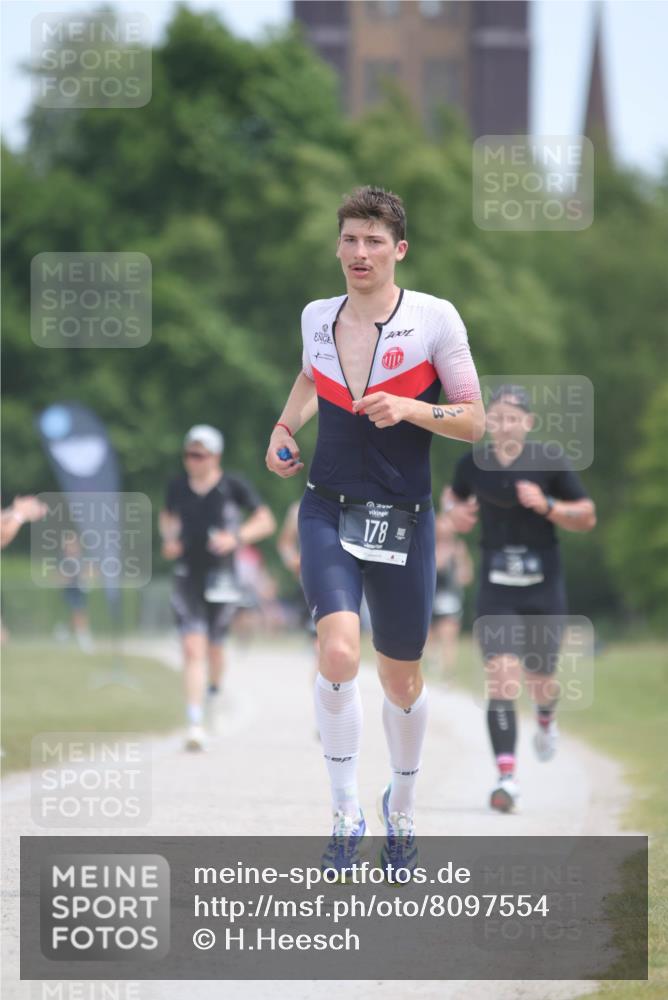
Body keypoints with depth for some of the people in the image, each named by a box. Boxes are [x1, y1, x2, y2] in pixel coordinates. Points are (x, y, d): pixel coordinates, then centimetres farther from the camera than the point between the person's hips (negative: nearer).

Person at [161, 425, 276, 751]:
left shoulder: (233, 487, -6)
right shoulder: (177, 487, 3)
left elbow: (266, 522, -3)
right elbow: (167, 516, 23)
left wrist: (236, 537, -18)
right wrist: (168, 538, 2)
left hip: (220, 577, -1)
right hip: (187, 576, 1)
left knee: (213, 647, 12)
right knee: (193, 648, -13)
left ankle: (215, 689, 49)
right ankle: (195, 725, -19)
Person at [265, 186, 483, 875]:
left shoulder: (434, 318, -5)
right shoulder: (316, 317, 5)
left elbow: (474, 422, -3)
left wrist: (411, 409, -19)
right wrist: (285, 428, 12)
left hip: (403, 520, -1)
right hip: (329, 511, 1)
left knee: (400, 676, 10)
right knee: (339, 653, -23)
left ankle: (401, 806, 36)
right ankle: (345, 813, -11)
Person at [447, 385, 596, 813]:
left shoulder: (550, 463, -7)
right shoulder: (472, 464, 0)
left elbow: (588, 517, -2)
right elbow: (456, 495, 21)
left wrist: (547, 506, -19)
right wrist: (457, 512, -2)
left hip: (544, 588, 0)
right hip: (496, 589, 0)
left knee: (539, 679, 11)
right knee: (501, 677, -16)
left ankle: (546, 719, 50)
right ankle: (507, 776, -18)